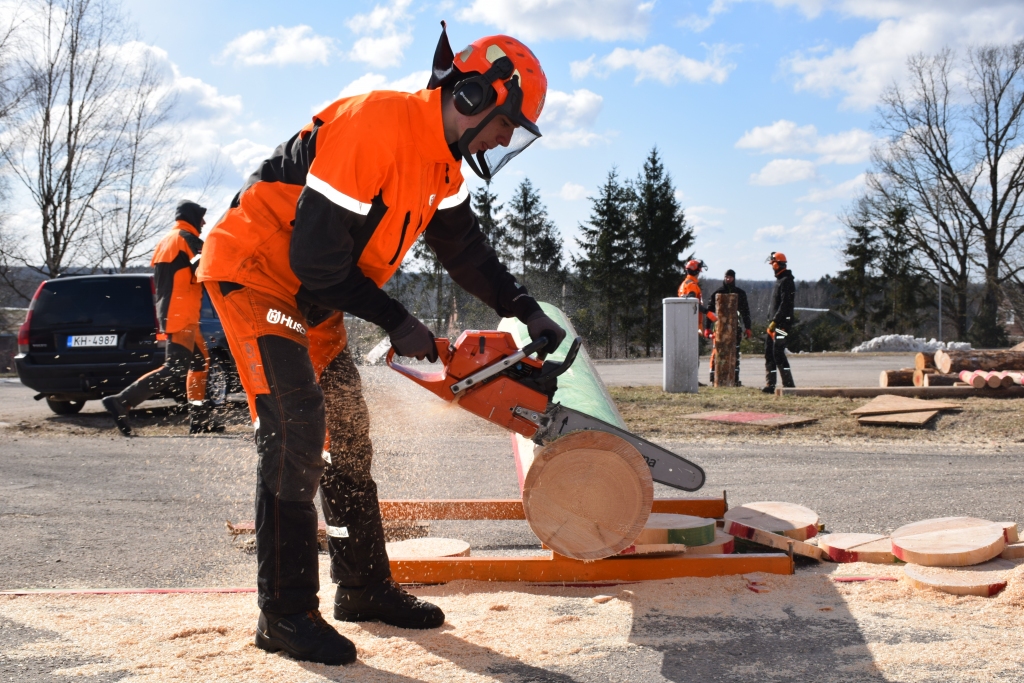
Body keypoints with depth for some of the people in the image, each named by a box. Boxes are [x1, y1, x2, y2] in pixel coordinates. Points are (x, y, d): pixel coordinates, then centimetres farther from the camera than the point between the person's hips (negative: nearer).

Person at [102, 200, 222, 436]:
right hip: (181, 314, -10)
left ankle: (199, 418, 11)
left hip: (168, 311, 10)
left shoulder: (166, 240, 22)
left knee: (200, 362, 14)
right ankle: (121, 402, -20)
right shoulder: (187, 238, -6)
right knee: (176, 369, -15)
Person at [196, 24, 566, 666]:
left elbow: (467, 248, 13)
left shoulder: (443, 164, 4)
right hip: (256, 272, -10)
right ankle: (286, 614, -8)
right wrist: (397, 322, -19)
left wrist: (527, 311, 3)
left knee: (348, 433, 9)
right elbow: (316, 256, -28)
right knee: (295, 432, -17)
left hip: (314, 299, 10)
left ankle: (364, 587, 20)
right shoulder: (374, 126, -27)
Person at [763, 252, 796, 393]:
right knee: (769, 354, 8)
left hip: (782, 323, -10)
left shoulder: (786, 281, -11)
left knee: (778, 354, -12)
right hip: (774, 324, 10)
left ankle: (789, 384, -9)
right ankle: (770, 385, 10)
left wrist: (775, 321, -22)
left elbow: (785, 305, -20)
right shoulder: (779, 280, 20)